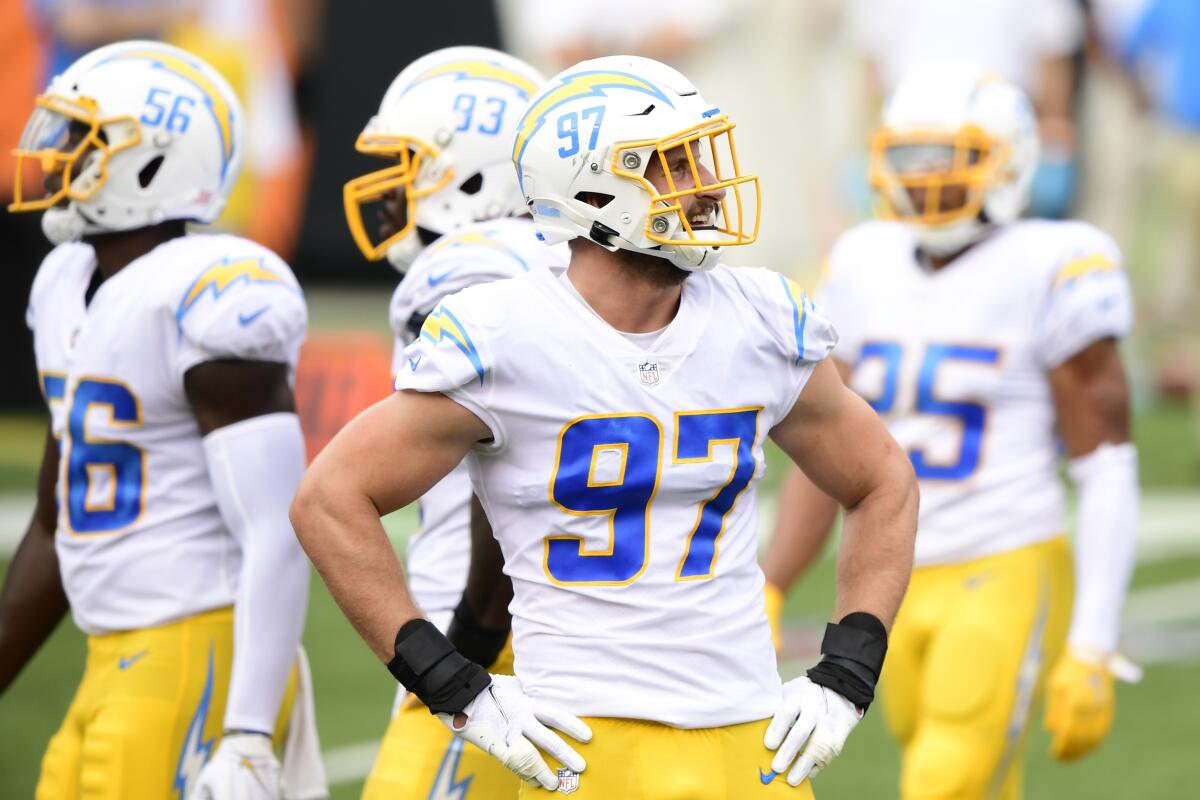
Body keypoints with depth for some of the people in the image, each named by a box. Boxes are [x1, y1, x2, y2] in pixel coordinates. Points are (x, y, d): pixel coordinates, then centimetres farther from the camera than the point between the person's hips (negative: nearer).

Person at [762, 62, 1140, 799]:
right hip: (905, 589, 6)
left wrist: (1092, 652, -15)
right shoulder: (868, 270, 8)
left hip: (1008, 579, -6)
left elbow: (1108, 475, -10)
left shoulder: (1047, 275, -10)